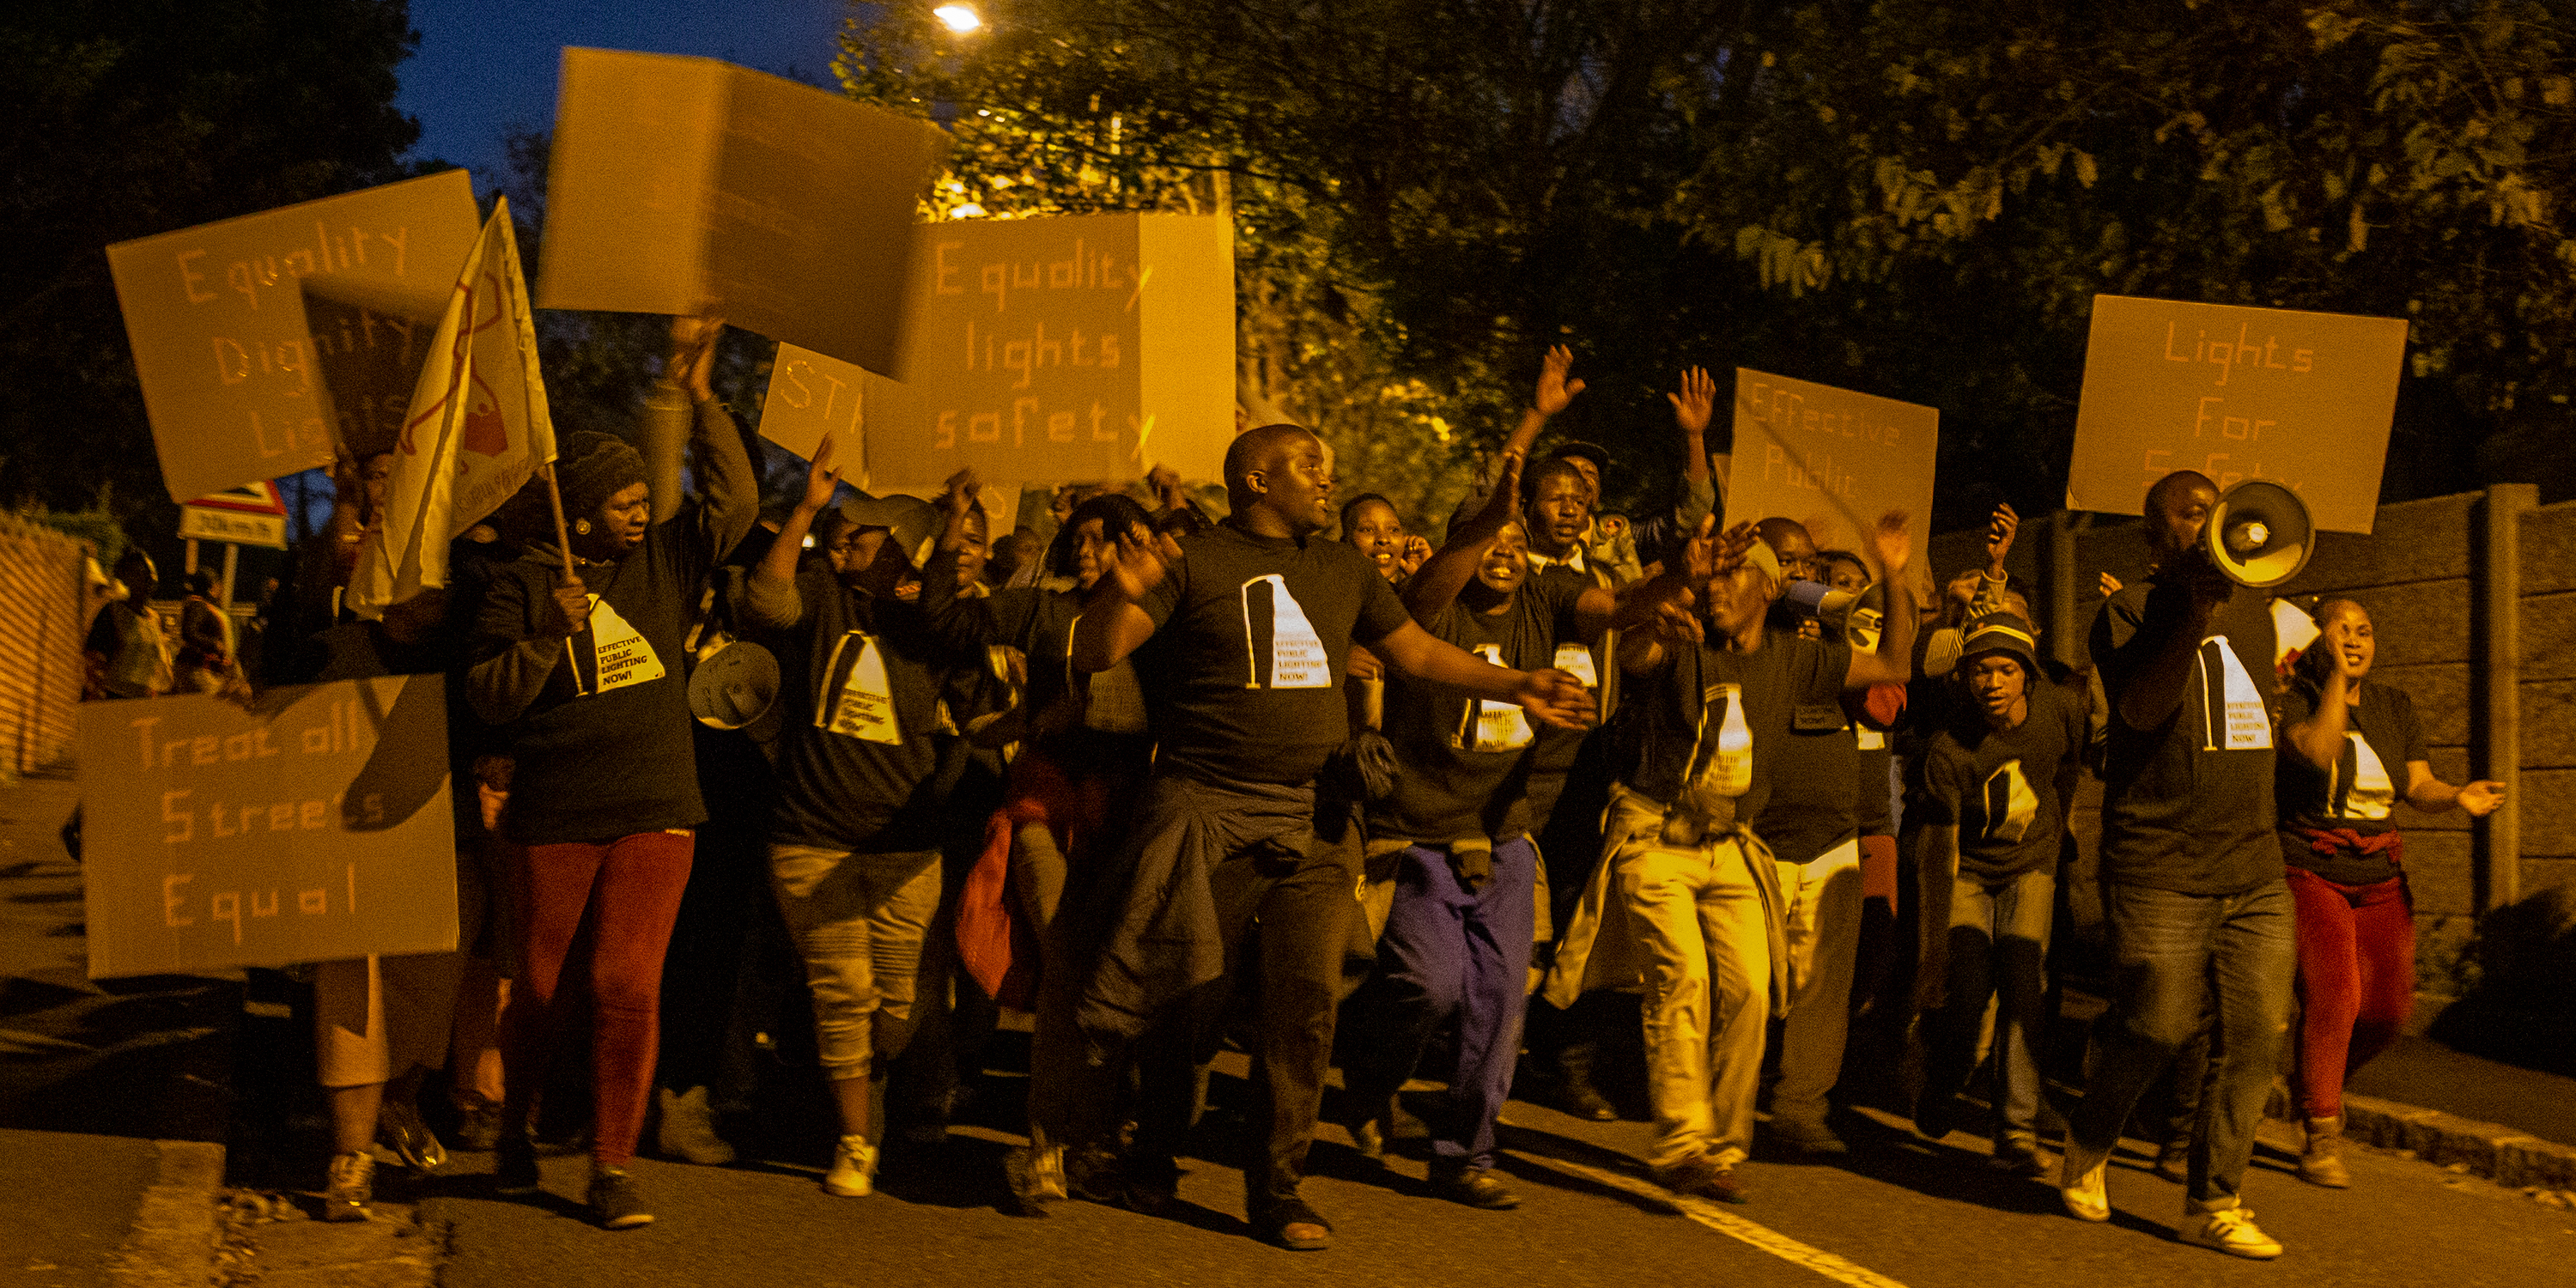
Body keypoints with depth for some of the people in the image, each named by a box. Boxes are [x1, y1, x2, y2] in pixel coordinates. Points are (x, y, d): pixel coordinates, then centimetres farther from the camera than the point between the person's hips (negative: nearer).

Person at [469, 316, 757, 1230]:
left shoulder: (665, 558, 8)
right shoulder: (523, 582, -1)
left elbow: (735, 499, 2)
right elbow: (486, 696, -5)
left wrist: (700, 395, -3)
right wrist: (553, 632, -19)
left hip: (654, 811, 1)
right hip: (554, 820, -1)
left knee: (629, 986, -7)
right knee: (538, 986, 11)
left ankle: (613, 1169, 3)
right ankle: (515, 1128, 37)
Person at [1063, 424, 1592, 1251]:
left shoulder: (1345, 571, 15)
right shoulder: (1192, 562, -2)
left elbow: (1420, 652, 22)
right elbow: (1093, 653, -10)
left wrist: (1517, 686, 11)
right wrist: (1122, 590, -31)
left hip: (1313, 822, 4)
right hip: (1207, 815, -4)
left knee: (1306, 1002, -5)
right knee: (1190, 996, 4)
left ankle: (1277, 1191, 7)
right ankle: (1155, 1157, 29)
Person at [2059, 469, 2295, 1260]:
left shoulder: (2254, 608, 17)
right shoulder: (2131, 611, -3)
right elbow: (2140, 708, -21)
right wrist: (2197, 612, -26)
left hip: (2255, 868, 6)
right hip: (2159, 870, -6)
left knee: (2257, 1031, -1)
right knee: (2156, 1029, -4)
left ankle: (2213, 1202, 9)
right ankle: (2086, 1151, 23)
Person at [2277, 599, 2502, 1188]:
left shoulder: (2395, 706, 11)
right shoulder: (2294, 698, -6)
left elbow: (2420, 786, 3)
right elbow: (2318, 749, -27)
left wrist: (2458, 796, -18)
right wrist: (2337, 675, -18)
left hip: (2381, 878, 6)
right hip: (2311, 872, -6)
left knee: (2388, 1008, 4)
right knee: (2334, 994, -19)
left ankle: (2312, 1081, 32)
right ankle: (2322, 1139, -7)